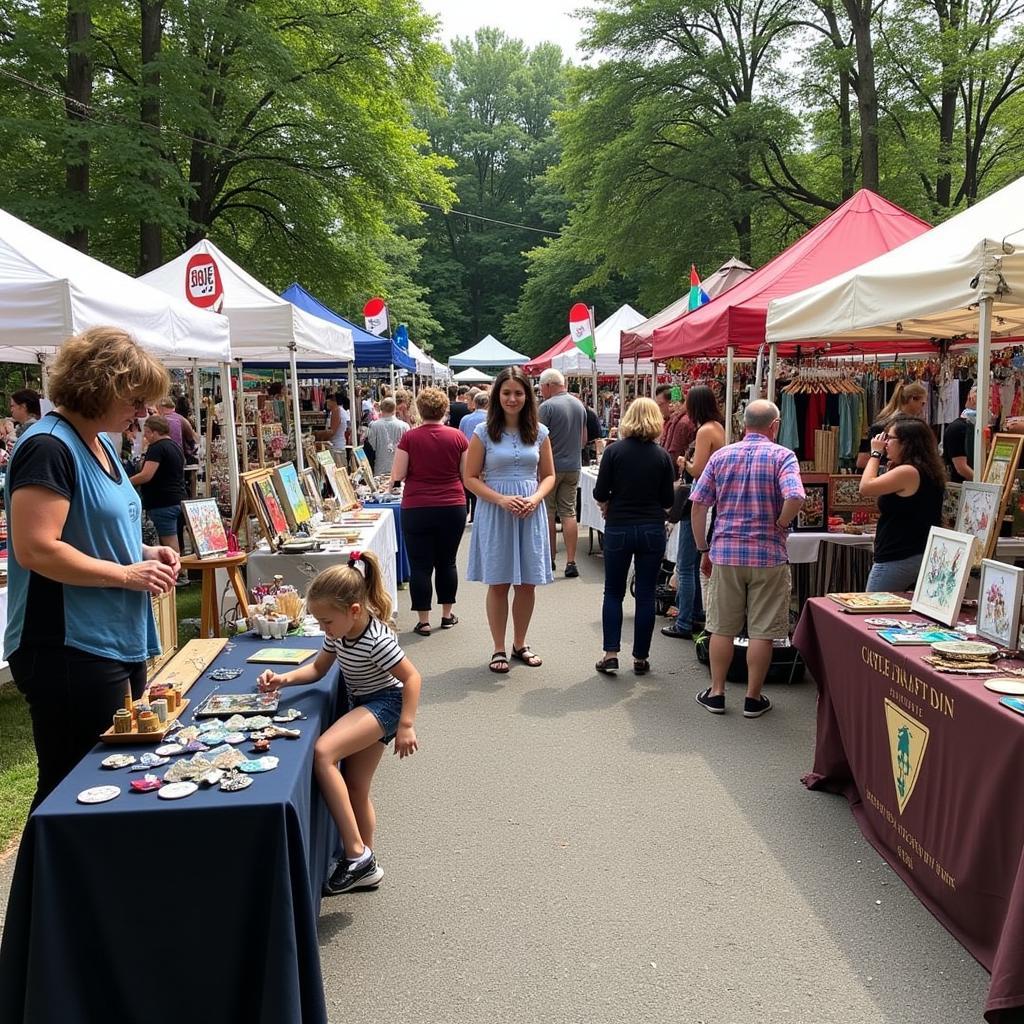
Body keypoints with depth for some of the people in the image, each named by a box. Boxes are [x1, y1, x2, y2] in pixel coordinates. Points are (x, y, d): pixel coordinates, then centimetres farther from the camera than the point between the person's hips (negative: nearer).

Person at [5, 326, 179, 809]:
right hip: (71, 654, -10)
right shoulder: (48, 447, -17)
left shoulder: (100, 442, 13)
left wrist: (144, 553, 6)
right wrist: (128, 575, -18)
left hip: (118, 643, 10)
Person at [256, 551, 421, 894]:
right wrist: (284, 678, -5)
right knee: (355, 789, 13)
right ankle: (365, 866, 30)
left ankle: (357, 854, -22)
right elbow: (318, 668, 12)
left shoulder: (376, 640, -27)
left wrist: (406, 726, -23)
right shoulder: (338, 633, -1)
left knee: (323, 753, -27)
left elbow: (412, 677, -21)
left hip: (385, 704, -9)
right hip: (361, 705, 10)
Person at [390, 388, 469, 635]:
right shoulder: (457, 436, -3)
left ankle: (423, 621, 8)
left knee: (420, 565, 5)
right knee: (447, 562, 15)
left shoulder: (409, 437, -7)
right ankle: (447, 615, 23)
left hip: (417, 509, -2)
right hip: (452, 507, 2)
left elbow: (397, 475, -5)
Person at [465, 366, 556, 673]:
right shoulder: (483, 432, -1)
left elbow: (549, 475, 10)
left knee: (528, 583, 7)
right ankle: (499, 649, 15)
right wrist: (502, 499, -16)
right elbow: (471, 478, -2)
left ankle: (520, 644, 25)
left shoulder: (539, 432, 6)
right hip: (494, 512, -2)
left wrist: (535, 498, -10)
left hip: (531, 512, 2)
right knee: (498, 583, 3)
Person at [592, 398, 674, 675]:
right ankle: (641, 657, 13)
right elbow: (668, 501, 1)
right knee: (646, 595, 8)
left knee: (613, 593, 10)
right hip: (652, 530, 1)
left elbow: (600, 494, -7)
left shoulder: (614, 451, -7)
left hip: (618, 528, -1)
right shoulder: (662, 456, -2)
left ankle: (611, 654, 2)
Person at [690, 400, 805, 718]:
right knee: (762, 631, 7)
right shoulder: (782, 456, -5)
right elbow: (795, 497, -23)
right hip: (768, 555, -3)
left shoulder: (721, 456, 4)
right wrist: (778, 527, -5)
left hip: (725, 553, 3)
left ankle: (716, 693, 19)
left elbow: (698, 504, 2)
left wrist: (703, 550, 9)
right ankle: (753, 698, 14)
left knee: (722, 628, 12)